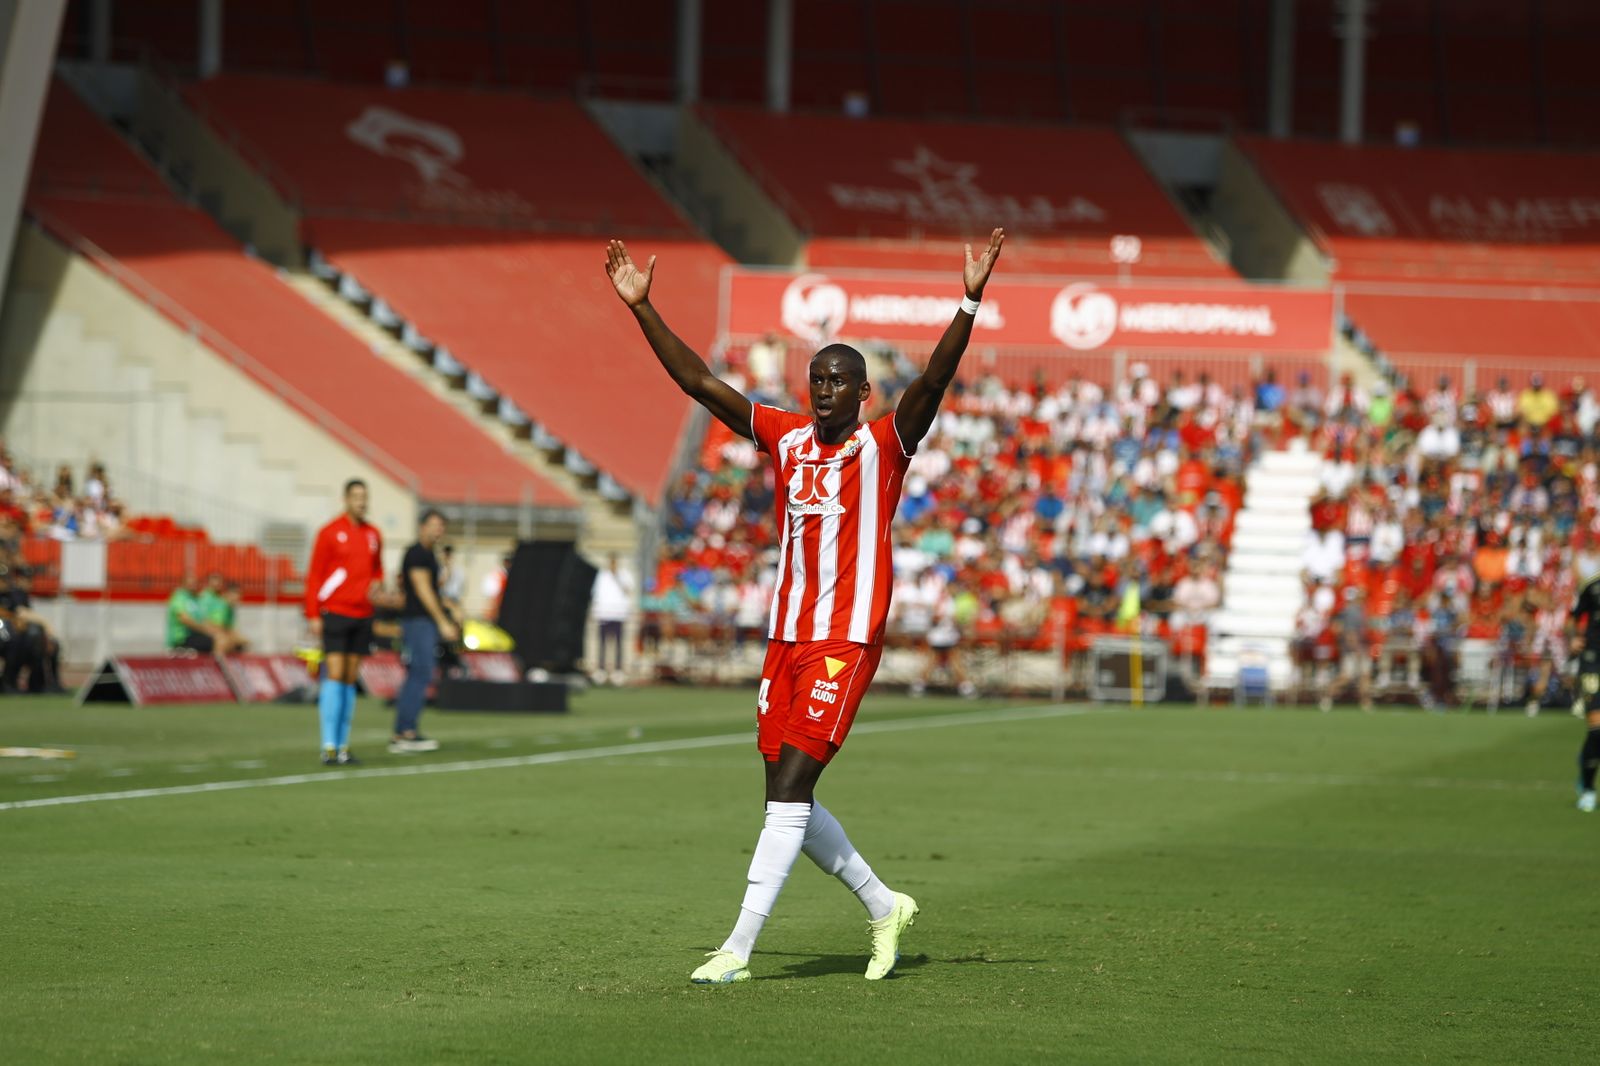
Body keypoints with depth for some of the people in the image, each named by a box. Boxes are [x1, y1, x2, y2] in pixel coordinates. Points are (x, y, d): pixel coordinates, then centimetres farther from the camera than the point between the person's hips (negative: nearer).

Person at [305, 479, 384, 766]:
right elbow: (314, 575, -5)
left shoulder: (372, 534, 11)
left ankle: (343, 746, 10)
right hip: (335, 612, -5)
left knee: (351, 680, 7)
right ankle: (329, 746, -13)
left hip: (362, 615, 5)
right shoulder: (329, 532, -5)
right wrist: (313, 615, -10)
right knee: (335, 676, -12)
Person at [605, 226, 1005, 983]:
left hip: (848, 640, -6)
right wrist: (641, 308, 3)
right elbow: (698, 382, 9)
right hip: (786, 636, 6)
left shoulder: (885, 445, -3)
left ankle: (739, 947, -11)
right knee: (788, 798, 8)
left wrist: (969, 304, -30)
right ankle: (883, 907, 27)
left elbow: (933, 381, -17)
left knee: (789, 790, -11)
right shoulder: (784, 438, 10)